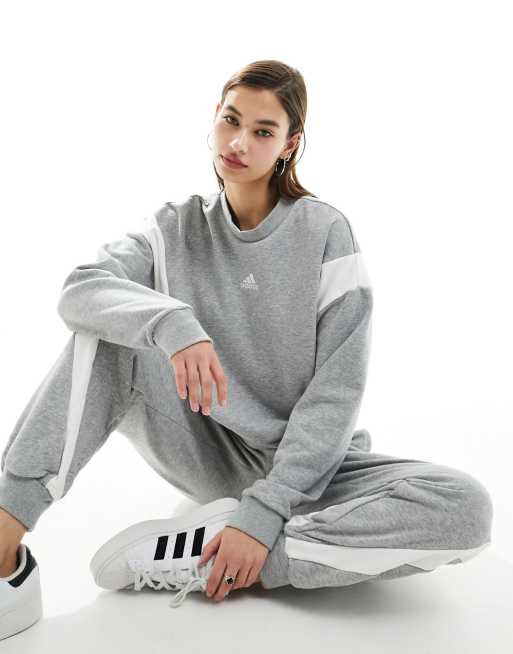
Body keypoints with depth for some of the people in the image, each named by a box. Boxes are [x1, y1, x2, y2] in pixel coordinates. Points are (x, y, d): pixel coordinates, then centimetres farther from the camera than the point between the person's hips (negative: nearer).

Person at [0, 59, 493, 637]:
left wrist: (263, 510, -23)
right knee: (111, 327, -19)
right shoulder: (177, 228, 0)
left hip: (304, 462, 0)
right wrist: (171, 322, -38)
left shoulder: (325, 230, -9)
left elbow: (337, 390, -15)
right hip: (206, 453, 1)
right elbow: (80, 289, -18)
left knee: (466, 508, -28)